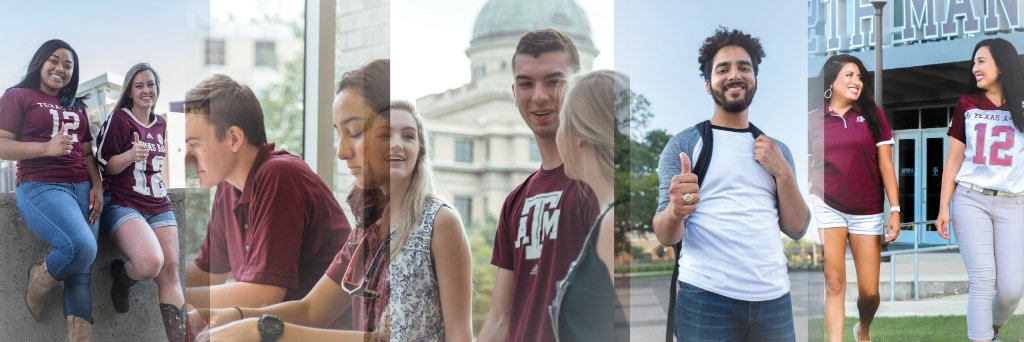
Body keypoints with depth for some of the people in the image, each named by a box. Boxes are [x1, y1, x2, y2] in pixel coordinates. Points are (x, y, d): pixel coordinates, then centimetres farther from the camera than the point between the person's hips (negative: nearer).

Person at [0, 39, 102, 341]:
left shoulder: (77, 107, 23)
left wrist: (97, 186, 2)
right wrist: (47, 148, -18)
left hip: (82, 189, 6)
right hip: (40, 187, -6)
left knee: (81, 271, -8)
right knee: (82, 247, -30)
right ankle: (38, 282, 1)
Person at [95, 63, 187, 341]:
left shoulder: (160, 124, 14)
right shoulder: (119, 119, -6)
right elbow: (103, 165, -7)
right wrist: (131, 155, -23)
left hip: (158, 206, 6)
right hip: (123, 204, -6)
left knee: (170, 269, -7)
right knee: (150, 263, -29)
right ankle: (122, 278, 6)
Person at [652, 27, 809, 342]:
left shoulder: (777, 149, 13)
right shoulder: (684, 144, 1)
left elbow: (796, 229, 8)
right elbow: (666, 236, -4)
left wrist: (783, 172, -6)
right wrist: (675, 212, -27)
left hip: (774, 298, 4)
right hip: (706, 299, -3)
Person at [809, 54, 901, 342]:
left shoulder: (873, 115, 2)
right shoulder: (814, 119, 2)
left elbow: (886, 165, 2)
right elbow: (809, 165, 9)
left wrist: (895, 210, -4)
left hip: (867, 212, 1)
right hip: (826, 207, -1)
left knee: (869, 291, 4)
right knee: (834, 285, -5)